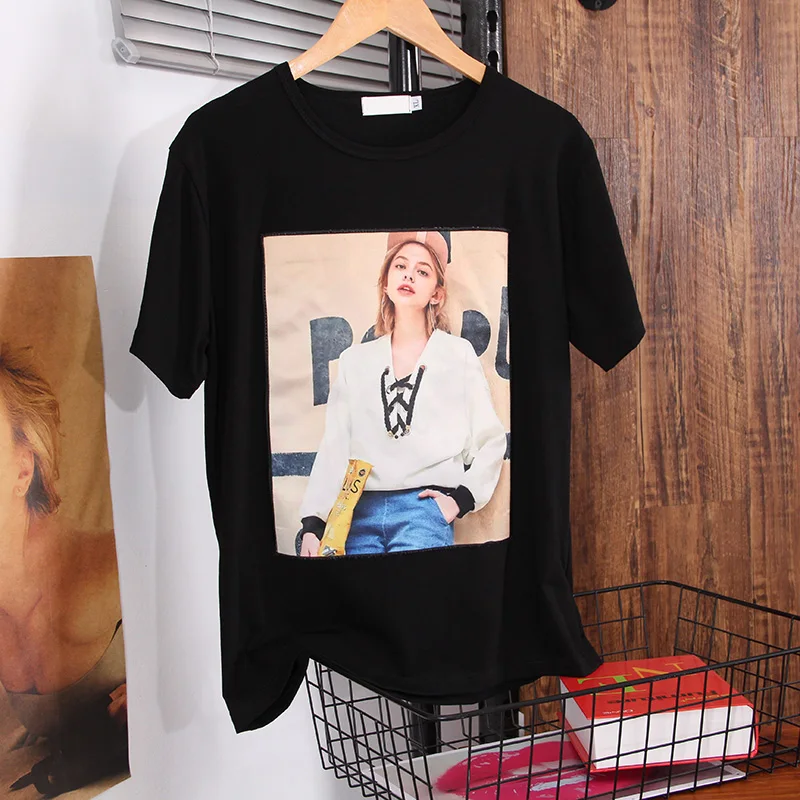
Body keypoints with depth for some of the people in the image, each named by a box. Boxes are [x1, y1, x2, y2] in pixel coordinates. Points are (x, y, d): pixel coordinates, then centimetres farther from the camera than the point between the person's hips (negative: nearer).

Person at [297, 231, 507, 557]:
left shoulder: (458, 354, 12)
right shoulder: (355, 360, 16)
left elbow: (491, 441, 11)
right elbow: (334, 447, 10)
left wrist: (461, 498, -4)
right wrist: (311, 525, -1)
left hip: (425, 508, -2)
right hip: (361, 511, 2)